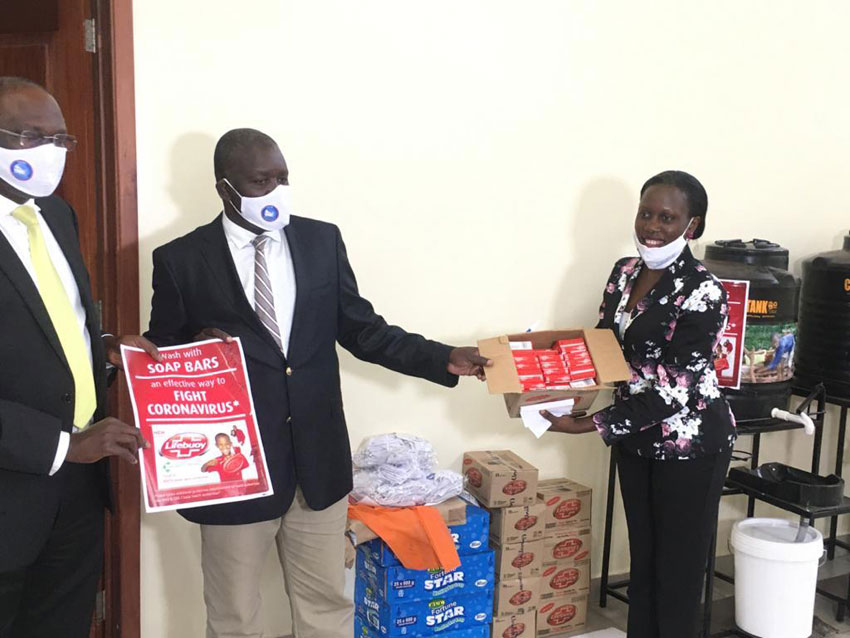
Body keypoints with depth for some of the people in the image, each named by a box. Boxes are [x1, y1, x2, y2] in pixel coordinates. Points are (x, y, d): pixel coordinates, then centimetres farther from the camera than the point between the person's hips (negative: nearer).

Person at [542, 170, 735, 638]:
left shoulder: (702, 294, -21)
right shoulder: (624, 271, 0)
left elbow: (672, 392, -24)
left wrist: (587, 425, -24)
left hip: (689, 444, -7)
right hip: (636, 440, 7)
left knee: (678, 566, 7)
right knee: (642, 558, 19)